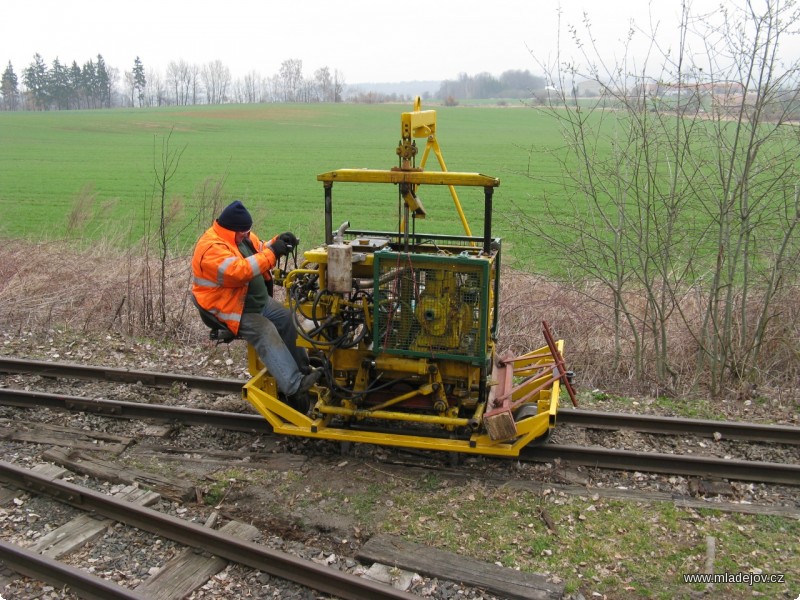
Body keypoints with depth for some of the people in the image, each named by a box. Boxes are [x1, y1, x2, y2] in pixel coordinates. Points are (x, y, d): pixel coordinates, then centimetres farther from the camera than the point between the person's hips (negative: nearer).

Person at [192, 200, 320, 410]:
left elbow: (260, 251, 15)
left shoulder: (241, 236, 5)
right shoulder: (212, 249, -25)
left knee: (288, 320, 0)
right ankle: (294, 387, -36)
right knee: (266, 333, -27)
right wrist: (272, 253, -33)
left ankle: (302, 370, 8)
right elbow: (239, 271, -36)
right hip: (230, 310, -10)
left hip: (258, 300, 10)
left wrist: (277, 242, -7)